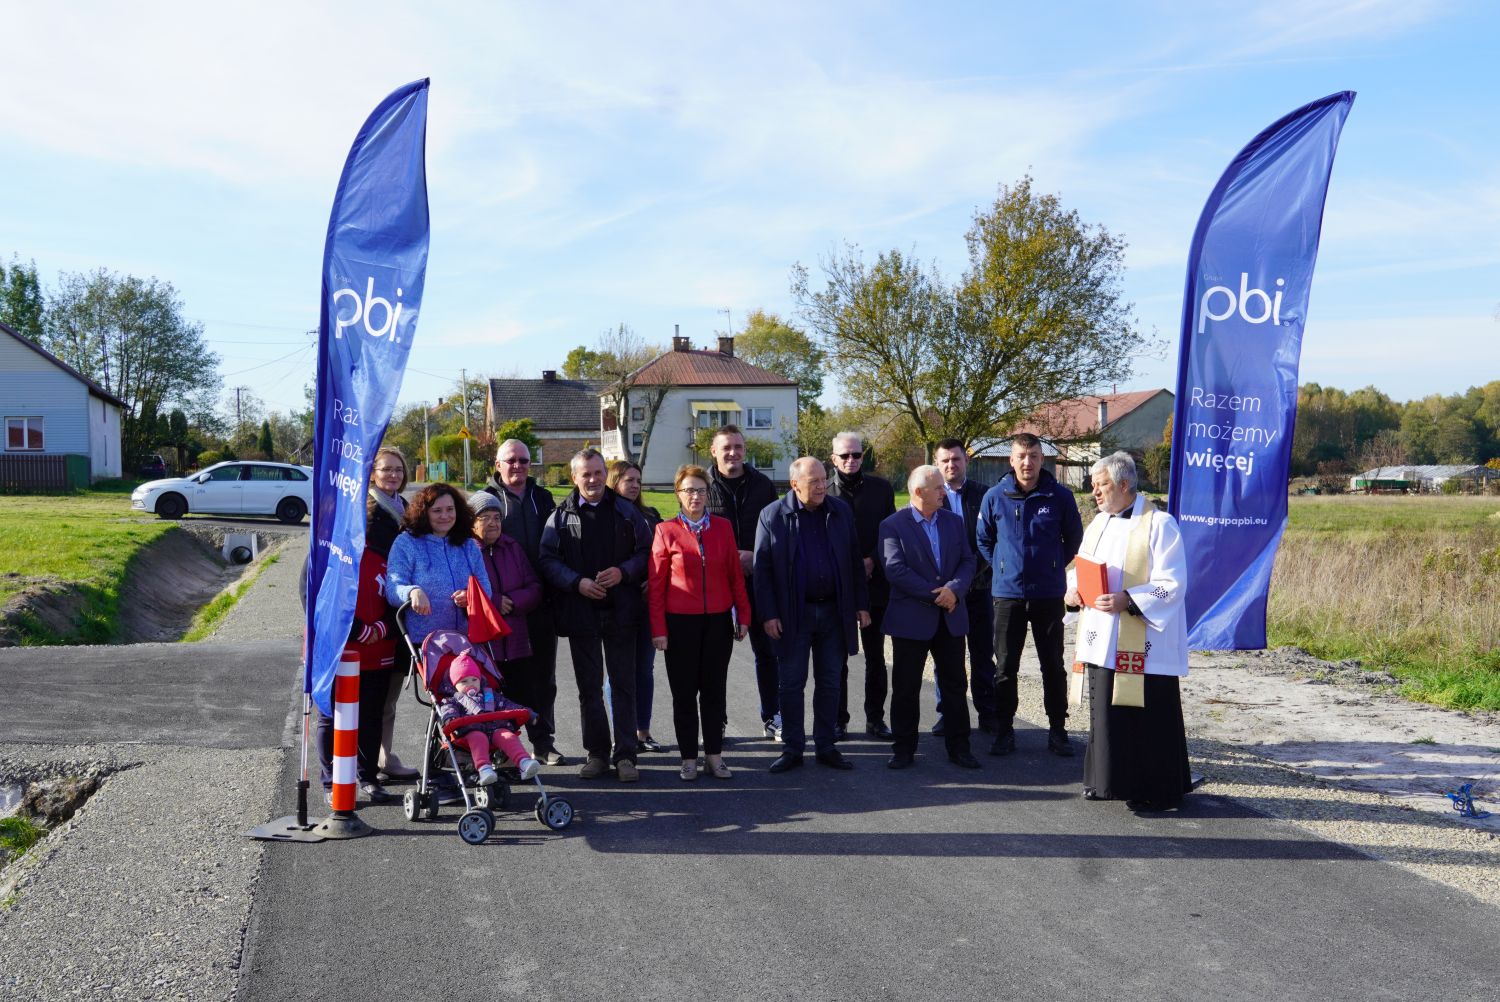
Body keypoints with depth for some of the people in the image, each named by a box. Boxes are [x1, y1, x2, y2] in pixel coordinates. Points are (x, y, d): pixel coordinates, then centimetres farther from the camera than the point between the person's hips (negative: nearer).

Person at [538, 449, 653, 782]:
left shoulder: (626, 511, 6)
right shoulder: (560, 516, 4)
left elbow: (646, 552, 6)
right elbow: (548, 561, -1)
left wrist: (623, 572, -12)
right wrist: (577, 582, -15)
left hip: (620, 612, 0)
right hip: (580, 613, 0)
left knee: (623, 685, 2)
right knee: (589, 687, 8)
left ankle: (625, 755, 9)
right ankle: (597, 752, 18)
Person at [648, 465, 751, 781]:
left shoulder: (722, 527, 5)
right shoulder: (666, 531, -3)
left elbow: (735, 574, 7)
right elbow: (656, 584, -2)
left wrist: (743, 616, 4)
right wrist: (658, 629, -6)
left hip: (718, 621, 2)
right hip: (680, 623, -2)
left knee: (715, 690, 9)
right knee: (684, 692, 5)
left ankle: (714, 755, 19)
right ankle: (689, 758, 15)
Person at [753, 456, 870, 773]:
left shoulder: (841, 512, 5)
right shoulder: (773, 516, -5)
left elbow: (855, 562, 8)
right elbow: (762, 568, -5)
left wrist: (861, 605, 4)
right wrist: (769, 614, -11)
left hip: (834, 612, 3)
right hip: (793, 614, -3)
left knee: (829, 683, 10)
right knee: (791, 684, 5)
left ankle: (826, 747, 21)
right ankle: (792, 748, 16)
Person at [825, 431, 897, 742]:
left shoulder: (881, 488, 5)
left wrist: (872, 560, -9)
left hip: (874, 584, 1)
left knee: (875, 656, 8)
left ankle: (875, 719, 17)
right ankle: (838, 719, 14)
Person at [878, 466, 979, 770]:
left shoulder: (954, 521, 10)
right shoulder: (893, 525, -6)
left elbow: (967, 561, 6)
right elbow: (895, 569, -15)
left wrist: (954, 589, -14)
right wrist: (935, 595, -16)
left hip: (951, 617, 4)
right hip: (911, 619, -4)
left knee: (955, 686, 9)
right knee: (906, 687, 5)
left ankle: (958, 747, 18)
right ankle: (904, 748, 16)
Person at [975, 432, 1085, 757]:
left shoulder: (1060, 496, -3)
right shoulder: (995, 496, -2)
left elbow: (1074, 538, 11)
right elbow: (984, 539, 12)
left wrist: (1055, 566, 8)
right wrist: (1002, 567, 7)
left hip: (1049, 594, 0)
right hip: (1007, 593, 0)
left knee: (1053, 664, 7)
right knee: (1006, 666, 6)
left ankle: (1058, 729, 18)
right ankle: (1005, 730, 16)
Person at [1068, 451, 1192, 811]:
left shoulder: (1159, 524, -11)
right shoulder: (1099, 522, 13)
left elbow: (1172, 585, -15)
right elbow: (1081, 566, 21)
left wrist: (1128, 600, -27)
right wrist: (1073, 588, -1)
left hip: (1143, 645, -7)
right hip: (1103, 640, 7)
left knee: (1148, 720, -1)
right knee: (1105, 713, 13)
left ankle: (1156, 791, 11)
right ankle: (1109, 781, 26)